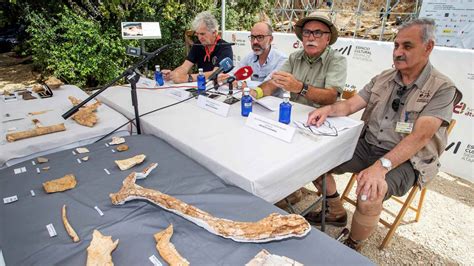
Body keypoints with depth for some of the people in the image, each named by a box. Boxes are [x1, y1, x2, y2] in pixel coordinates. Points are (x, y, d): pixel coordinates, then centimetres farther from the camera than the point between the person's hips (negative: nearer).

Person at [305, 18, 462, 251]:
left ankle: (352, 248, -1)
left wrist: (381, 166, -36)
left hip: (405, 160, -5)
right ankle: (336, 214, 17)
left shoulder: (442, 88, -10)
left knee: (369, 194, -34)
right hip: (366, 145, 6)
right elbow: (351, 104, 4)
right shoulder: (383, 78, 7)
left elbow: (420, 136, -23)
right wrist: (327, 109, -19)